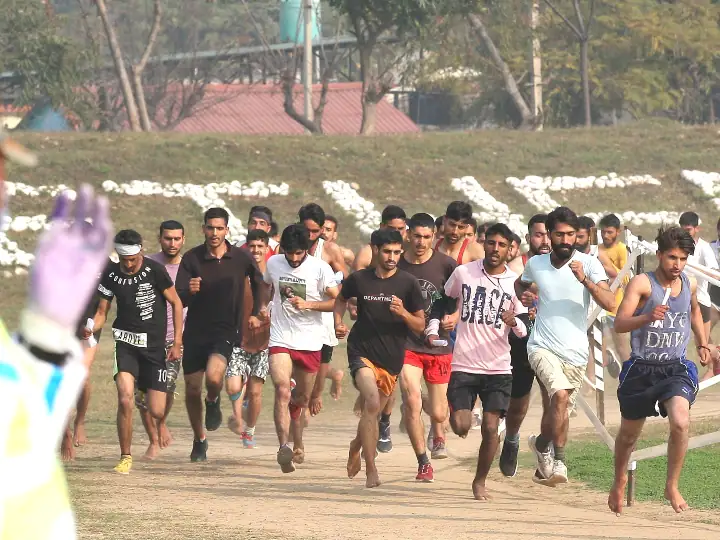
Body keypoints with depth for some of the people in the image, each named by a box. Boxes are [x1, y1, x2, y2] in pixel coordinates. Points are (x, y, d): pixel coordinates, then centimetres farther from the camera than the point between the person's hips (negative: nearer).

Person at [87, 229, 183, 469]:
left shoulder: (155, 270, -9)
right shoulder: (111, 274, -2)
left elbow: (176, 303, 1)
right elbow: (102, 311, 7)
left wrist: (177, 342, -1)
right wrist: (91, 327, -16)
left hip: (154, 345, -1)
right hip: (125, 341, 1)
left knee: (156, 411, -1)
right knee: (125, 398, -22)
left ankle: (154, 439, 38)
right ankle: (125, 457, -8)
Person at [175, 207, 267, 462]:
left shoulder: (241, 258, -4)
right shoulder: (192, 258, -6)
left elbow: (258, 281, 17)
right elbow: (179, 299, -11)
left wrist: (257, 312, 10)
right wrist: (189, 291, -32)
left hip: (227, 331, -2)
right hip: (195, 332, 2)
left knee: (214, 377, -27)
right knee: (192, 390, 6)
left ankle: (213, 402, 10)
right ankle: (199, 441, 30)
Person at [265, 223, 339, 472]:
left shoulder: (320, 268, -7)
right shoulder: (273, 263, 3)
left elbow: (337, 301, -7)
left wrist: (308, 304, -19)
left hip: (310, 341, 0)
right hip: (280, 339, 0)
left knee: (302, 398, 12)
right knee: (282, 391, -20)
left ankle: (297, 445, 37)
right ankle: (284, 447, -31)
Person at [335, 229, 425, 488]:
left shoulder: (408, 283, -3)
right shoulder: (359, 279, -1)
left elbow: (420, 326, 0)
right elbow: (341, 299, 21)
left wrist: (403, 313, -19)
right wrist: (338, 323, 5)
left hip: (391, 358, 2)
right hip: (362, 352, -2)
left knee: (372, 412, 13)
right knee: (372, 402, -23)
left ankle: (357, 445, 48)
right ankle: (371, 469, -19)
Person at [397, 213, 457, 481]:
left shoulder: (446, 265, -5)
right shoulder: (396, 265, -2)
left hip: (438, 344, 0)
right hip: (407, 345, 0)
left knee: (437, 412, 5)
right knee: (412, 401, -18)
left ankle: (438, 432, 44)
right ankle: (423, 462, -4)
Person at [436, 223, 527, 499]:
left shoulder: (515, 283, 0)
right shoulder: (463, 273, 1)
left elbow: (525, 331, 1)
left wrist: (514, 323, -21)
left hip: (498, 368, 0)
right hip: (464, 365, 0)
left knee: (490, 428, -7)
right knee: (461, 426, -12)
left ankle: (480, 481, 13)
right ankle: (456, 412, 26)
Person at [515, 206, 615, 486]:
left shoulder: (589, 264, -6)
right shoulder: (535, 264, 2)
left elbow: (610, 304, -17)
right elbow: (520, 283, 27)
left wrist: (585, 280, -30)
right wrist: (523, 295, 4)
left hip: (575, 352, 1)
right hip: (543, 347, -1)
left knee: (556, 411, 13)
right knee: (560, 395, -27)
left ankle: (542, 443, 45)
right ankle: (558, 461, -12)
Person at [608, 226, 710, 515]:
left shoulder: (690, 284, 3)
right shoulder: (642, 283, -13)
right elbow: (620, 323, -23)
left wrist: (702, 344, 21)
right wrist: (648, 317, -39)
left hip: (676, 369, 2)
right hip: (641, 369, -2)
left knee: (680, 423, -25)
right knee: (629, 434, 15)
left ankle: (672, 487, -7)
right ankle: (620, 480, 44)